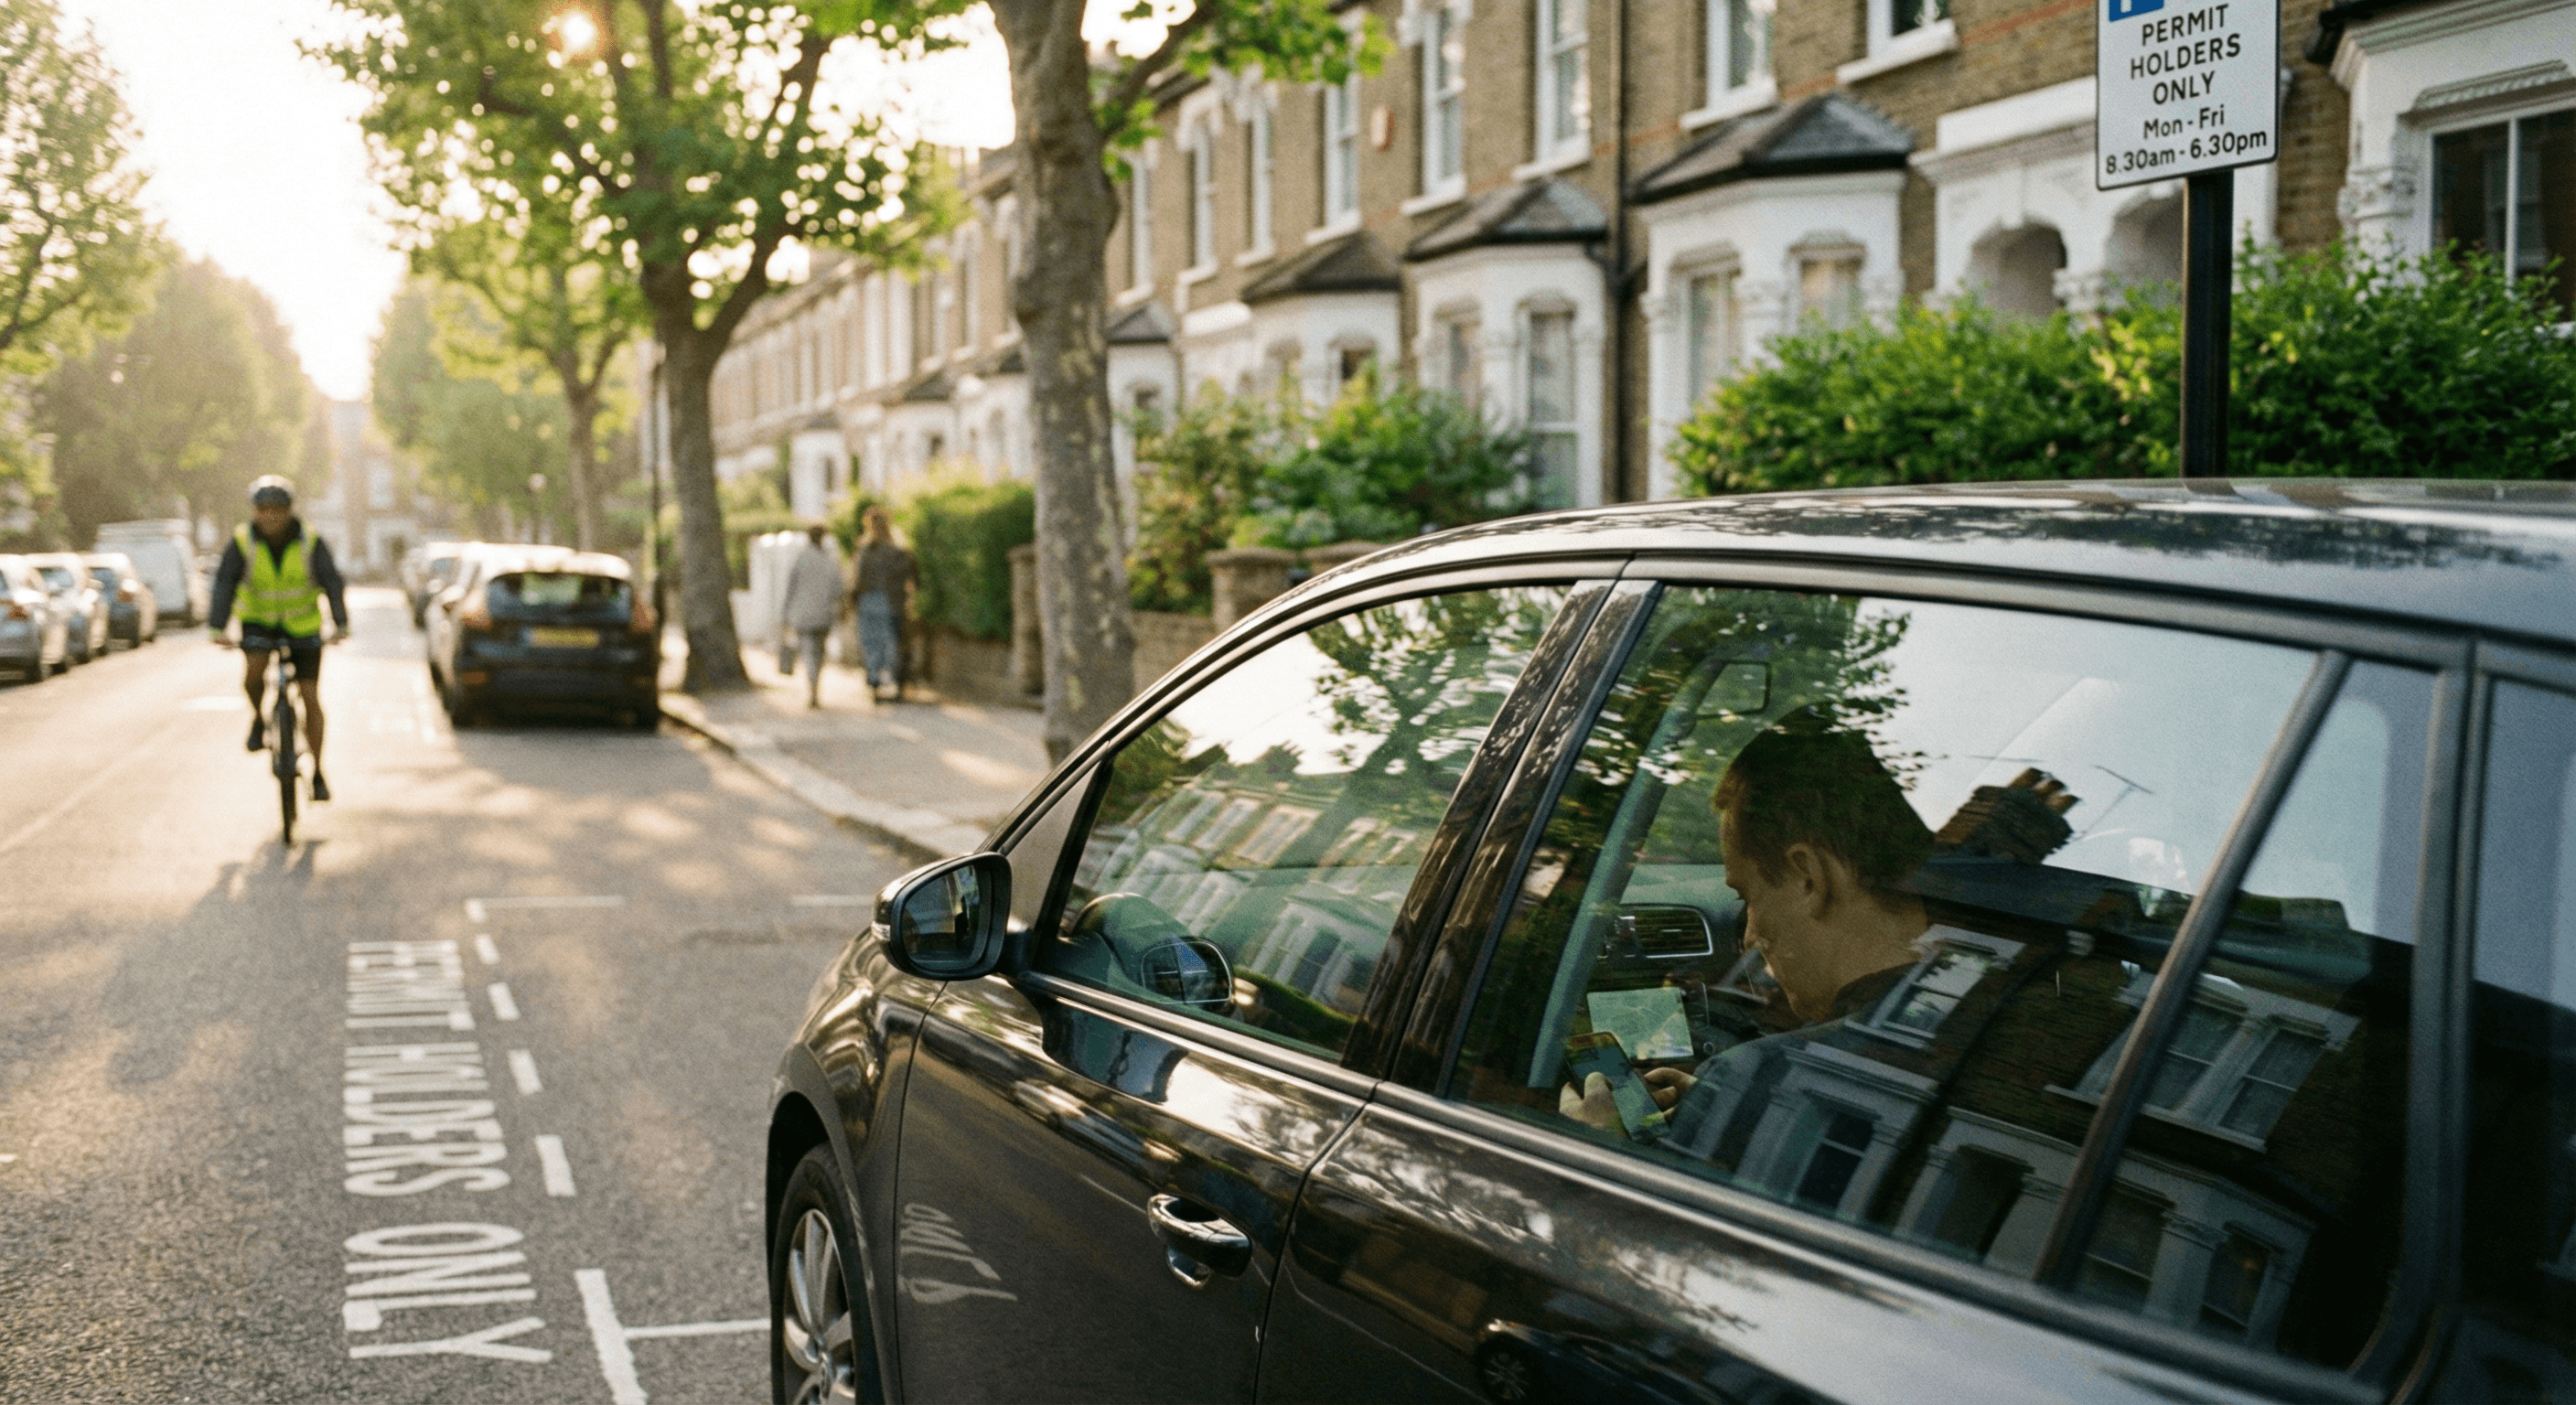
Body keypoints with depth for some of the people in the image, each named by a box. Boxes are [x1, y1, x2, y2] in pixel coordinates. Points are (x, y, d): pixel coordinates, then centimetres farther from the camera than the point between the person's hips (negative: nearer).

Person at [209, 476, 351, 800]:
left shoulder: (311, 543, -17)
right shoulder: (242, 542, -16)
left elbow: (332, 583, -24)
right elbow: (225, 585, -23)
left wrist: (341, 623, -40)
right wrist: (218, 628, -37)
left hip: (303, 624, 0)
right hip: (258, 619, 0)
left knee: (310, 697, -4)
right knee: (253, 671, -28)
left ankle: (318, 773, 7)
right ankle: (258, 720, 5)